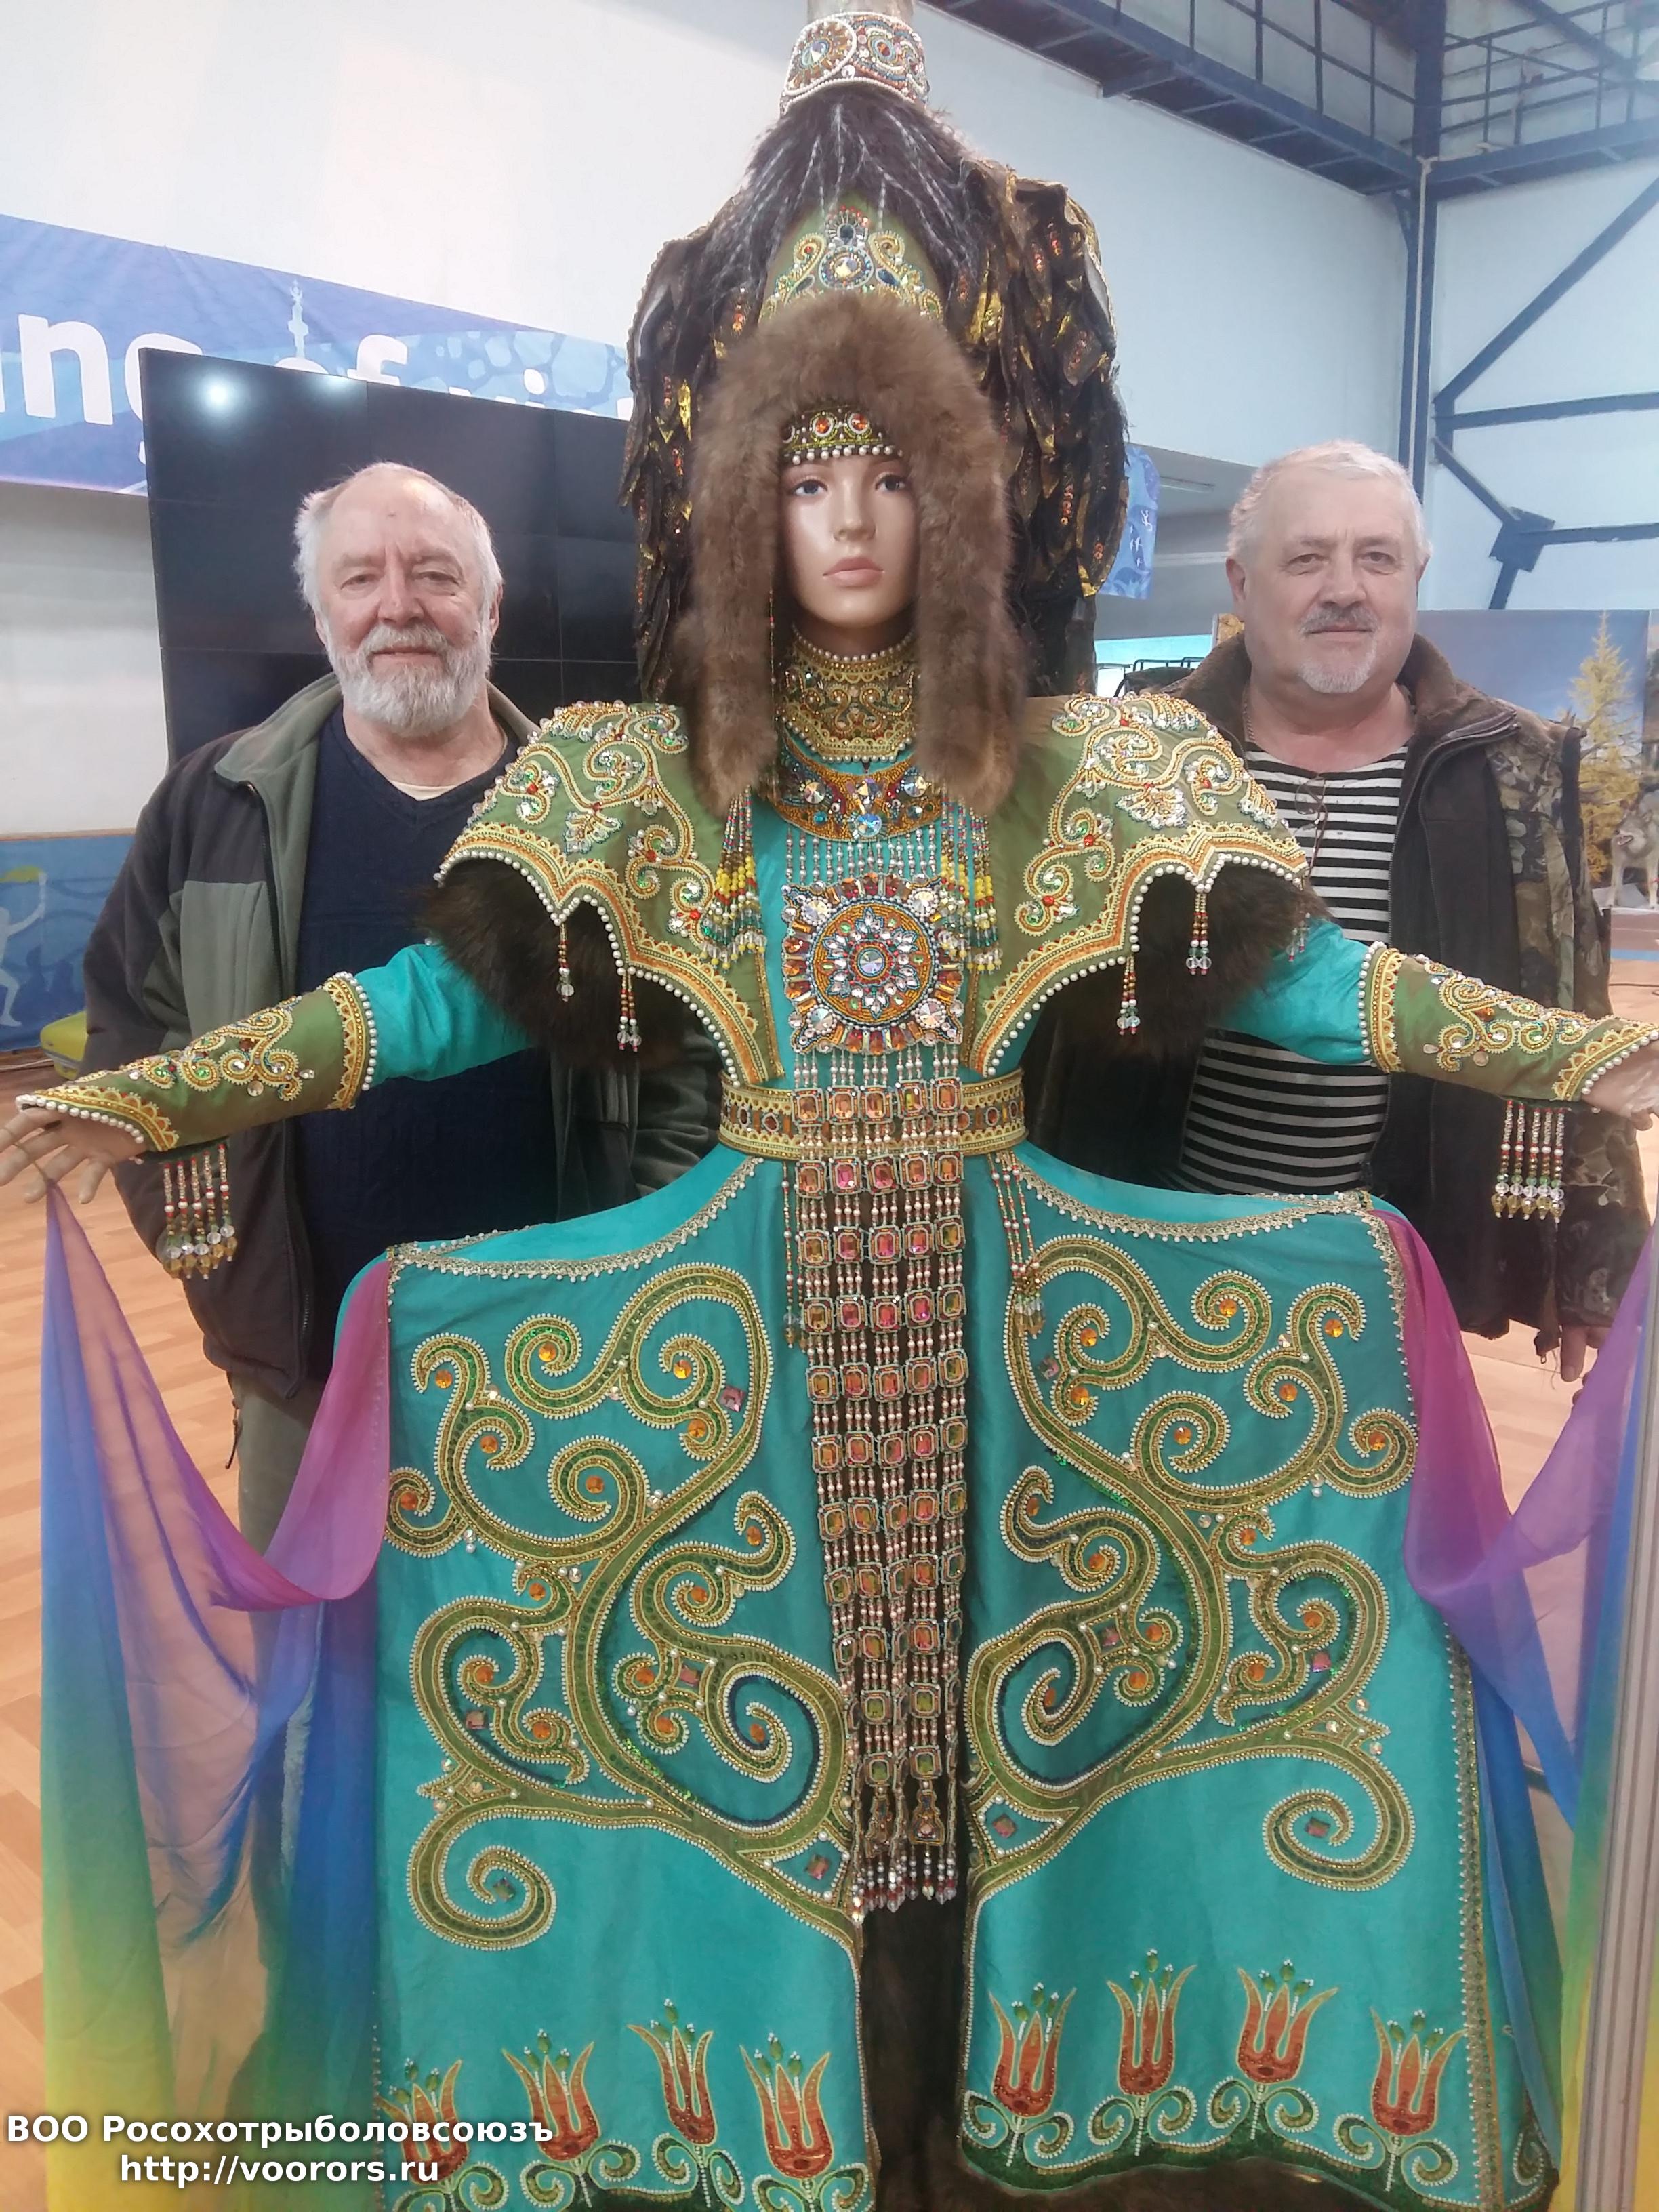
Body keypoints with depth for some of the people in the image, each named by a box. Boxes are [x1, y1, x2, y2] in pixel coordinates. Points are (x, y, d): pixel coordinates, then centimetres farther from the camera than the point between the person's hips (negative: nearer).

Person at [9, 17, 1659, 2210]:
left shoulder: (1062, 767, 3)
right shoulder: (664, 773, 1)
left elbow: (1276, 968, 0)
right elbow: (456, 987, -3)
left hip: (998, 1285, 1)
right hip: (749, 1291, 0)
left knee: (980, 1675, 9)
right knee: (772, 1693, 8)